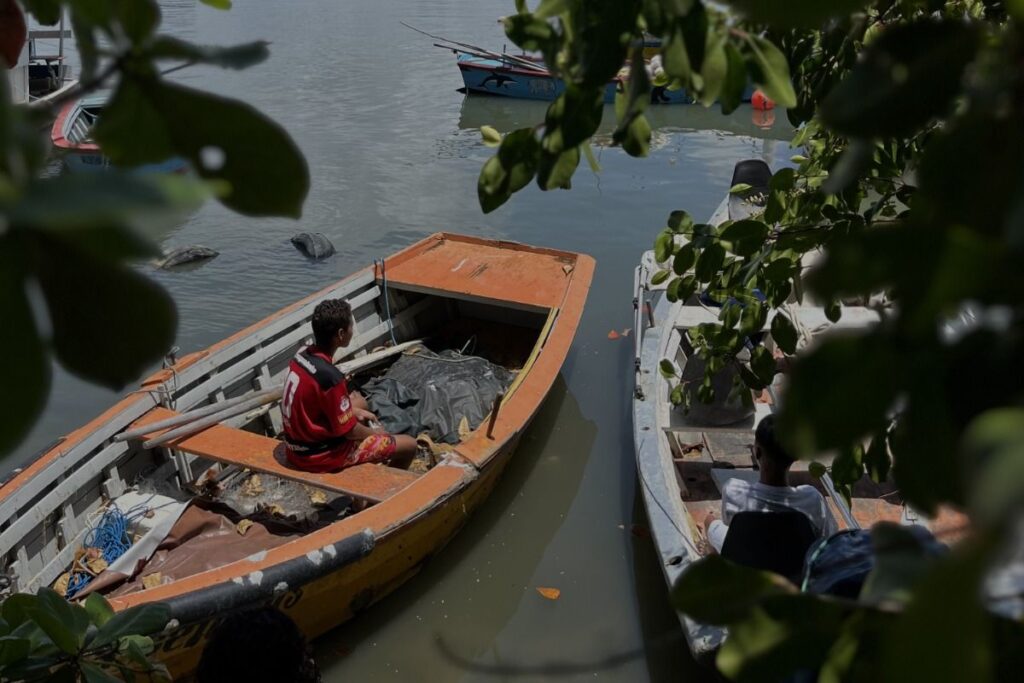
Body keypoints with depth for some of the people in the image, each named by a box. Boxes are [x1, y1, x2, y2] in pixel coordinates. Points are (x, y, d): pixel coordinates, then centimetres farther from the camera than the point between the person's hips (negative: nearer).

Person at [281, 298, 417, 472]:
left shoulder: (302, 356, -4)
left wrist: (354, 410, 14)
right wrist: (374, 433, 0)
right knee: (409, 445, -2)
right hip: (320, 455, -9)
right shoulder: (330, 376, -29)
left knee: (359, 402, 32)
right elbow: (348, 431, -19)